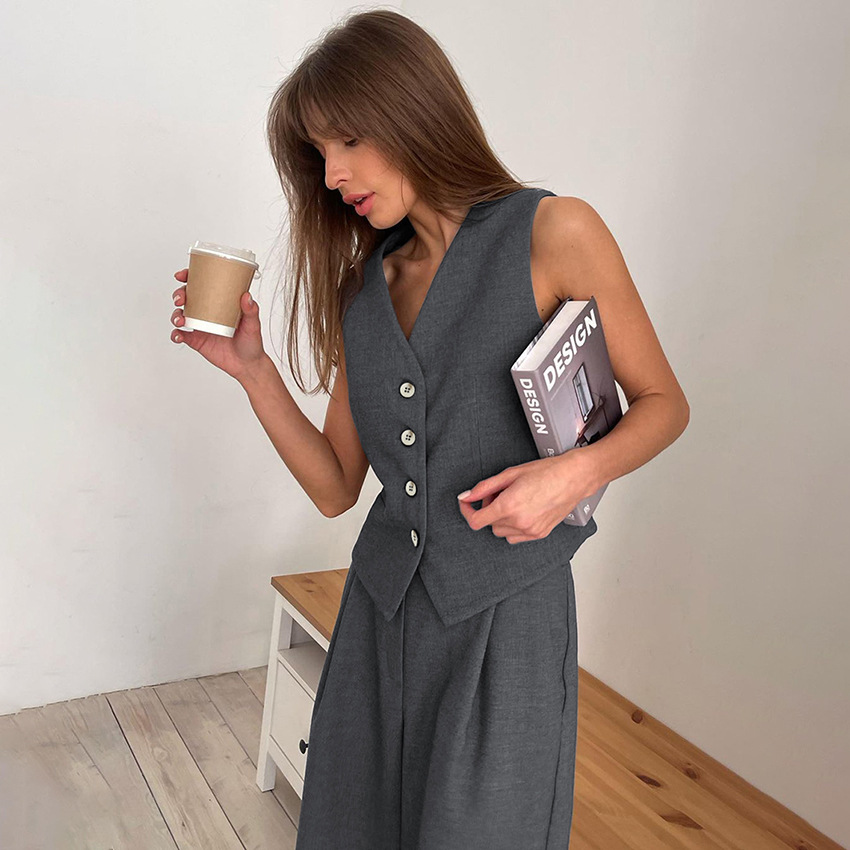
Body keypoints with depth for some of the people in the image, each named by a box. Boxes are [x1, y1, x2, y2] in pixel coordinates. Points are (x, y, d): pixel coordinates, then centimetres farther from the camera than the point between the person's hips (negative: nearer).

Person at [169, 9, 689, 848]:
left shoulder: (552, 233, -6)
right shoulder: (360, 286, 7)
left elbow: (662, 402, 1)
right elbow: (335, 487, 7)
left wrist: (579, 470, -18)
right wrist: (251, 367, -5)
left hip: (503, 615, -4)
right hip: (381, 608, 5)